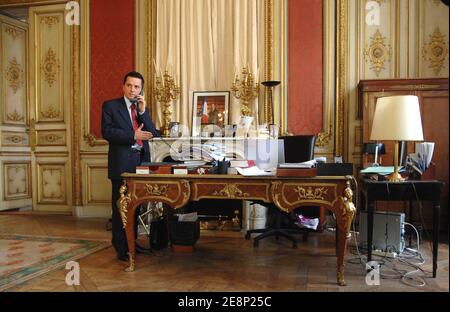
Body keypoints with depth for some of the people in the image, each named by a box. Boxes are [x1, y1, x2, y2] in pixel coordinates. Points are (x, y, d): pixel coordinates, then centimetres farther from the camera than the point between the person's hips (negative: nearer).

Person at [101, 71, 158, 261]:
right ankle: (121, 249, 12)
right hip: (122, 164, -4)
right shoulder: (110, 106, 2)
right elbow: (107, 132, -10)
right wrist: (133, 136, -16)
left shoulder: (143, 108, 15)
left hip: (141, 162, 5)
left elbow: (153, 134, 3)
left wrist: (142, 111, -6)